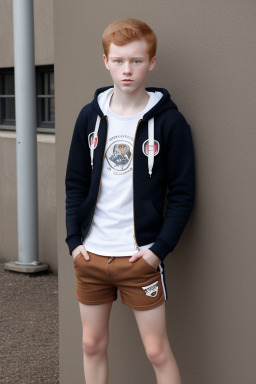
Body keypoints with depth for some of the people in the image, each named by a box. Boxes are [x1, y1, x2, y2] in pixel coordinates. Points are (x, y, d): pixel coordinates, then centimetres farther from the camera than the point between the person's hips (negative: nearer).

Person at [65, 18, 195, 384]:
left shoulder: (169, 121, -7)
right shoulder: (90, 115, 3)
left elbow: (183, 193, -5)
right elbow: (75, 184, 8)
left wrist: (160, 247, -14)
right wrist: (74, 239, -1)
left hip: (141, 255, -3)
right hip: (90, 254, 4)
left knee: (157, 351, 3)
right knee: (92, 344, 13)